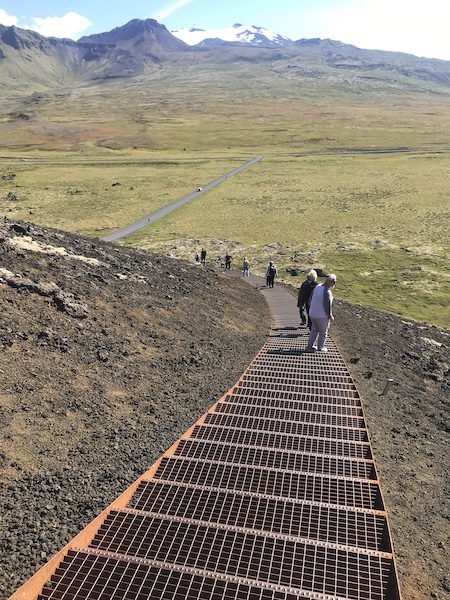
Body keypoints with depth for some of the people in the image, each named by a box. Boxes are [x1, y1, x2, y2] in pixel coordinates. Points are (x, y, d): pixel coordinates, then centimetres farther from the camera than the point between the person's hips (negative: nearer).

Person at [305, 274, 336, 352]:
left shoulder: (318, 286, -3)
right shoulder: (327, 292, -28)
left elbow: (311, 298, 9)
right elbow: (328, 306, -21)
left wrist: (311, 307, 22)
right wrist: (330, 316, -5)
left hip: (312, 314, 8)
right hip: (322, 316, -7)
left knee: (314, 331, 22)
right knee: (323, 333, 14)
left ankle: (309, 346, 27)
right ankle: (320, 348, 28)